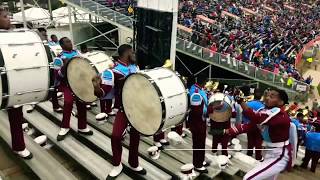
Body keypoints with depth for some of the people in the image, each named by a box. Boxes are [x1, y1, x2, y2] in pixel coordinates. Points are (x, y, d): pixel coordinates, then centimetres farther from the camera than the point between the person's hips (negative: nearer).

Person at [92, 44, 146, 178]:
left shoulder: (135, 67, 7)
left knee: (135, 135, 12)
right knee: (116, 135, -14)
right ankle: (117, 165, 10)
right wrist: (96, 88, -44)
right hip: (124, 108, -6)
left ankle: (134, 164, 31)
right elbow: (103, 91, -24)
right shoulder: (113, 71, -18)